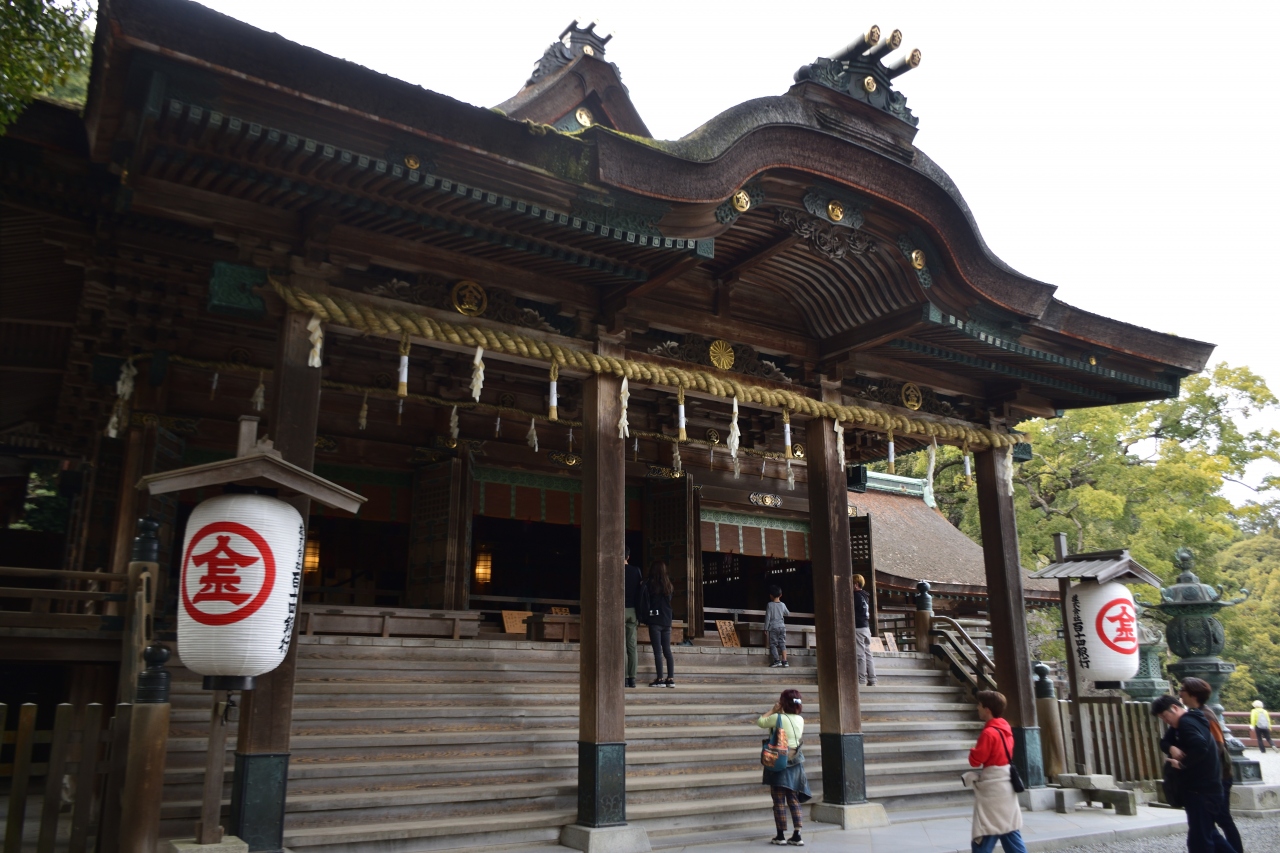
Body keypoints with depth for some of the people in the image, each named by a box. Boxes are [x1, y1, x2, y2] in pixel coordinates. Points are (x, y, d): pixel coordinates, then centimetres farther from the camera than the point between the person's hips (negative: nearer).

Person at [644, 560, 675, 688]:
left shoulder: (649, 584, -7)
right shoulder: (668, 585, 7)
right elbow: (670, 602, 12)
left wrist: (645, 618, -1)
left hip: (655, 621, -5)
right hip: (667, 621, 5)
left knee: (657, 651, -2)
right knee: (667, 650, 9)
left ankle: (660, 679, -3)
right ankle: (671, 678, 6)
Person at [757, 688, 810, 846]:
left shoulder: (778, 718, -15)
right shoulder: (800, 719, 1)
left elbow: (760, 722, 1)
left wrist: (773, 709, 5)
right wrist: (780, 712, 13)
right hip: (795, 763, 5)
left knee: (779, 801, 3)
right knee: (793, 800, 11)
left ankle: (781, 836, 8)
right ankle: (796, 836, 7)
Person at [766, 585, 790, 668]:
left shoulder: (770, 605, -8)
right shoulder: (782, 605, 4)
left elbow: (767, 617, -9)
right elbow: (788, 614, 21)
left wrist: (766, 628, -3)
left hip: (773, 627, -4)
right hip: (782, 626, 4)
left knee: (773, 644, 0)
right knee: (782, 644, 7)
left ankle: (777, 660, -11)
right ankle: (784, 661, 1)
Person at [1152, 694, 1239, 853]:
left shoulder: (1186, 722, -17)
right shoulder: (1189, 720, 15)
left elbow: (1200, 746, -34)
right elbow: (1164, 742, 14)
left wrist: (1182, 764, -21)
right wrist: (1171, 748, -8)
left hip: (1201, 791, -10)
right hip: (1205, 788, 10)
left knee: (1199, 840, -5)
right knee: (1208, 832, 22)